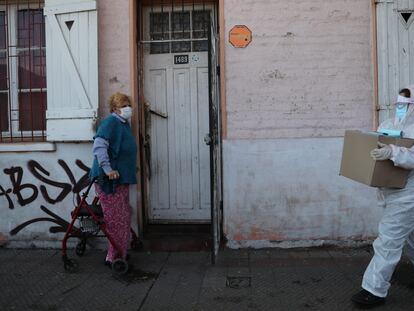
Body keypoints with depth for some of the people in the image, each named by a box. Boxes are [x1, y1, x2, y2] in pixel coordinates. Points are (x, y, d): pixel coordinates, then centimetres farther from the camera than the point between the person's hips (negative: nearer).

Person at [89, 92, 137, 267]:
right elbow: (99, 145, -27)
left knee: (123, 218, 17)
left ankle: (119, 255, 30)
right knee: (117, 220, -3)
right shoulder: (111, 122, -14)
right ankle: (113, 258, 9)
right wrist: (108, 169, -29)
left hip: (121, 180, 10)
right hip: (109, 180, -10)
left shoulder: (123, 124, 15)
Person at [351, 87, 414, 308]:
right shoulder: (386, 125, 10)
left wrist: (393, 153, -42)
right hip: (391, 194, 8)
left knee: (388, 242, -6)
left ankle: (375, 290, 3)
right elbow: (372, 147, 15)